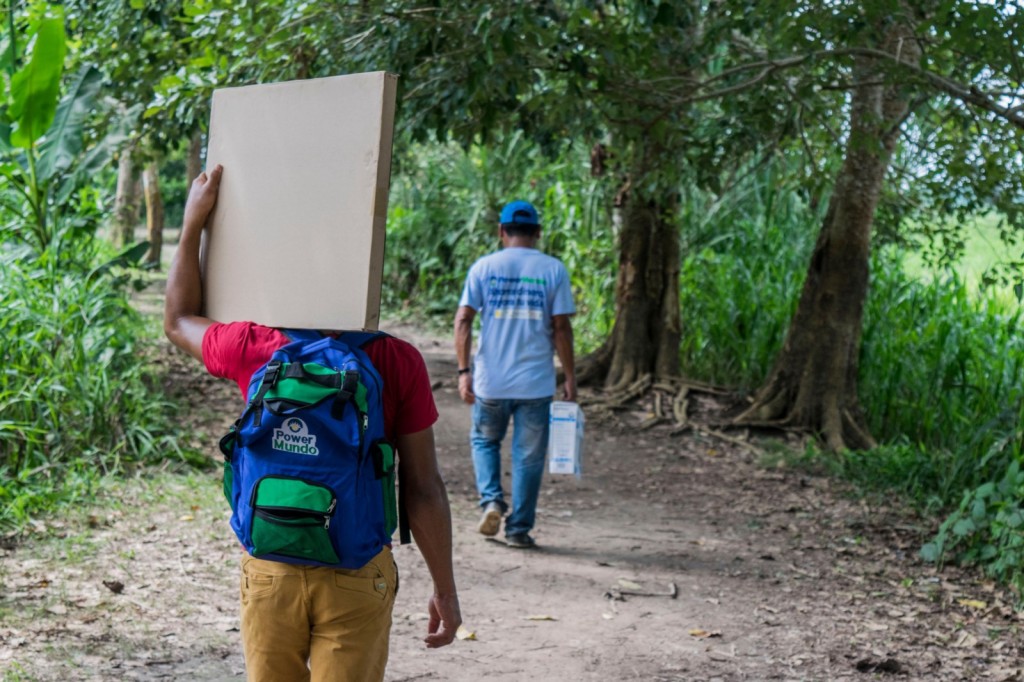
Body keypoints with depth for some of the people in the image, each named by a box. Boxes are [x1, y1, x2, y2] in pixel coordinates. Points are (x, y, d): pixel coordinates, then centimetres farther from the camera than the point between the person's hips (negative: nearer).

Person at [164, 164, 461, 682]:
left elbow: (178, 320, 17)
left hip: (269, 573, 2)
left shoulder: (253, 351, -7)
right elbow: (422, 489, -7)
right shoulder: (398, 363, -11)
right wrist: (445, 589, 2)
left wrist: (193, 222, 19)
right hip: (358, 576, -2)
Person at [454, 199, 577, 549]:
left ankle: (491, 500, 2)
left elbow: (463, 320, -5)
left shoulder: (484, 267, 1)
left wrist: (464, 371, -1)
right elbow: (561, 327, -4)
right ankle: (519, 529, 10)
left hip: (491, 380, 1)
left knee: (484, 440, 21)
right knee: (528, 456, 8)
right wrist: (570, 378, 2)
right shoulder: (553, 269, -1)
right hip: (536, 382, -1)